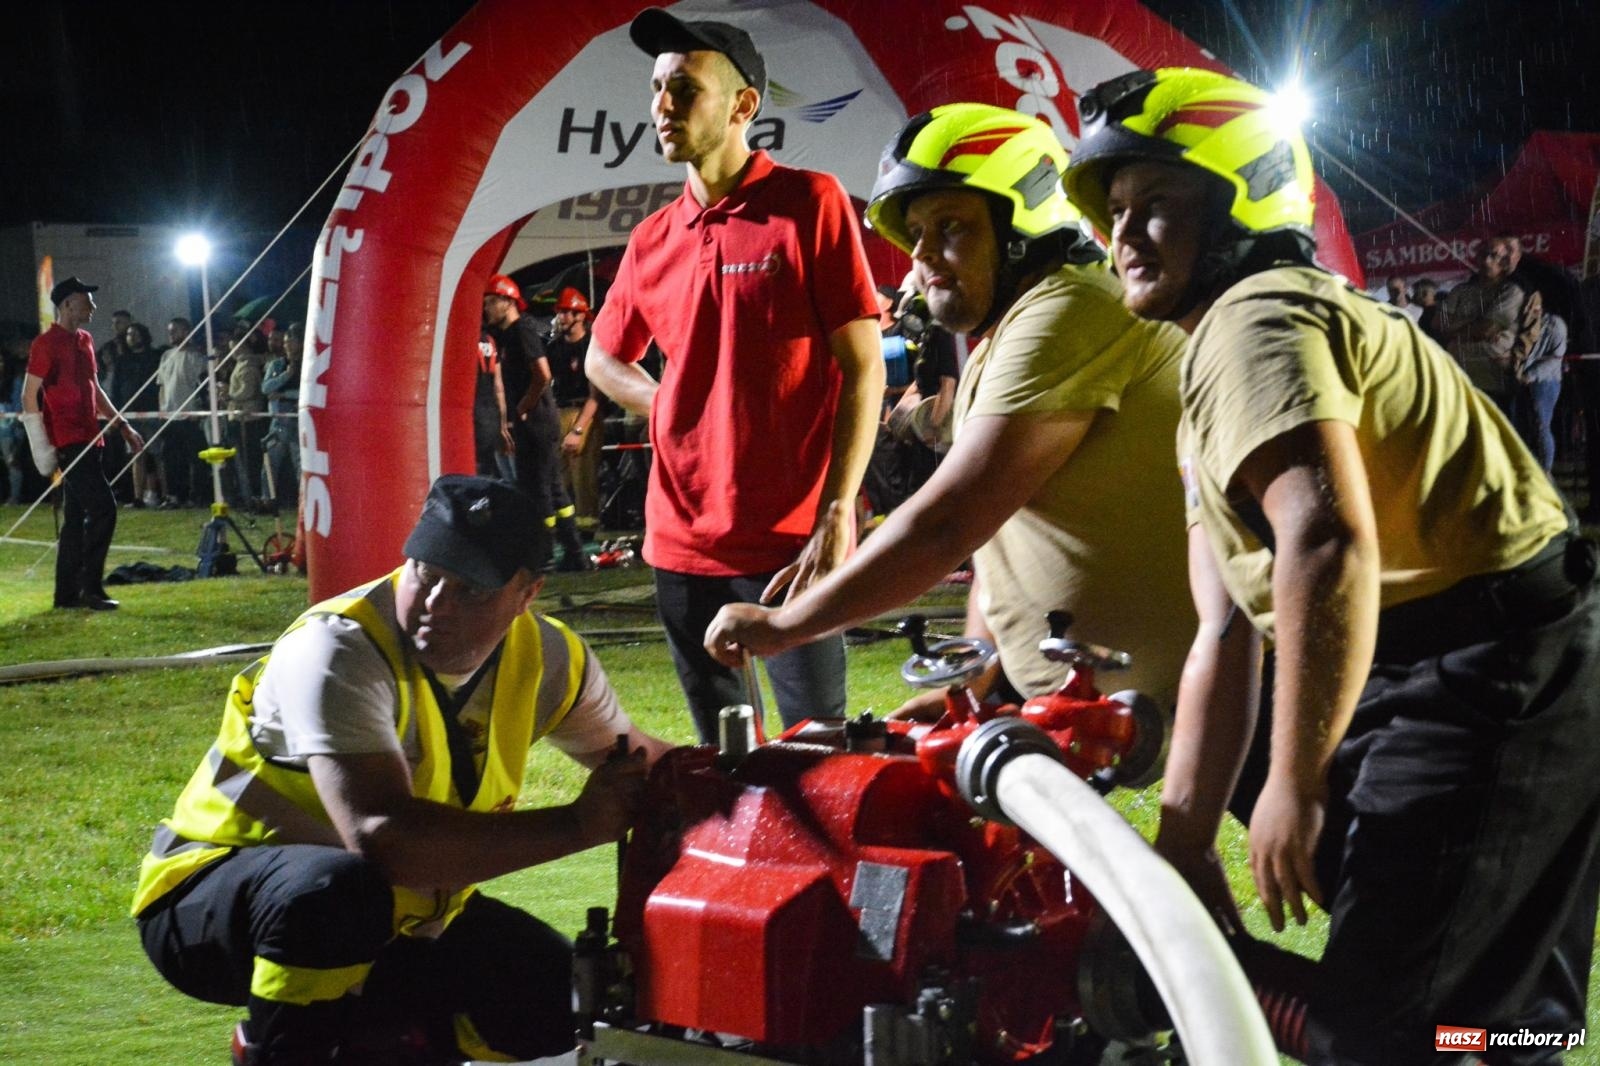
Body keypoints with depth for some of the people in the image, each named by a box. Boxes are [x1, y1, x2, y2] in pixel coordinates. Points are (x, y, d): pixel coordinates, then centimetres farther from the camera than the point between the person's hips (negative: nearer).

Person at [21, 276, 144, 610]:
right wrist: (43, 445, -16)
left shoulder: (84, 341, 16)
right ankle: (91, 588, -12)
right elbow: (30, 395, -11)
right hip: (68, 441, -9)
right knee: (103, 508, -15)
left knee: (77, 516, 10)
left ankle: (67, 593, 14)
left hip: (86, 440, 9)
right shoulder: (47, 343, -10)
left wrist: (123, 426, 21)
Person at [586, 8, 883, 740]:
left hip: (791, 542, -5)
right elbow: (603, 360, 26)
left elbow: (862, 370, -8)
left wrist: (833, 522, -15)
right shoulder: (651, 241, 9)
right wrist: (671, 407, 5)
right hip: (682, 543, 5)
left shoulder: (809, 204, -6)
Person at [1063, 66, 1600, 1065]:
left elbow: (1327, 543, -31)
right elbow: (1226, 635, 17)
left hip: (1486, 681, -11)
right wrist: (1183, 842, 13)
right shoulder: (1209, 385, 19)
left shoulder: (1254, 320, -14)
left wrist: (1297, 784, -24)